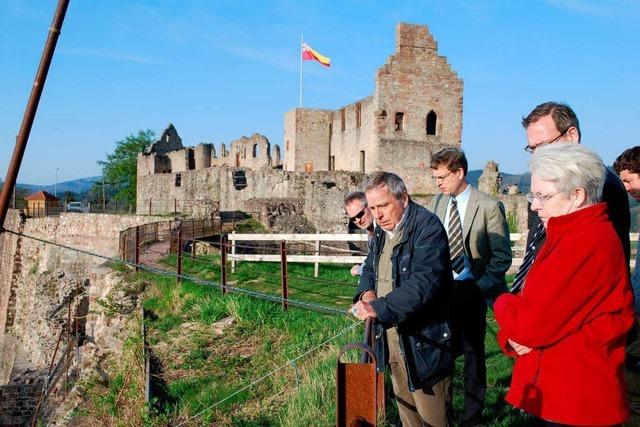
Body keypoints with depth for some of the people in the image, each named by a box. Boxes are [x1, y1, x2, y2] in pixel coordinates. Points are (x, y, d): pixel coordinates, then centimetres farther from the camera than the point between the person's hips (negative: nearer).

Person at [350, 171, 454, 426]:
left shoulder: (428, 227, -18)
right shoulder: (382, 229, 8)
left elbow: (424, 281, -29)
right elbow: (370, 266, 19)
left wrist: (379, 308, -35)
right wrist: (367, 292, -3)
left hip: (423, 339, -7)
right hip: (390, 334, 8)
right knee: (405, 404, 20)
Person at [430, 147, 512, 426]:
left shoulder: (489, 206, -10)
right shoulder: (439, 202, 7)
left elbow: (502, 256, -8)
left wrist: (479, 287, -15)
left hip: (471, 291, -4)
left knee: (472, 353, 8)